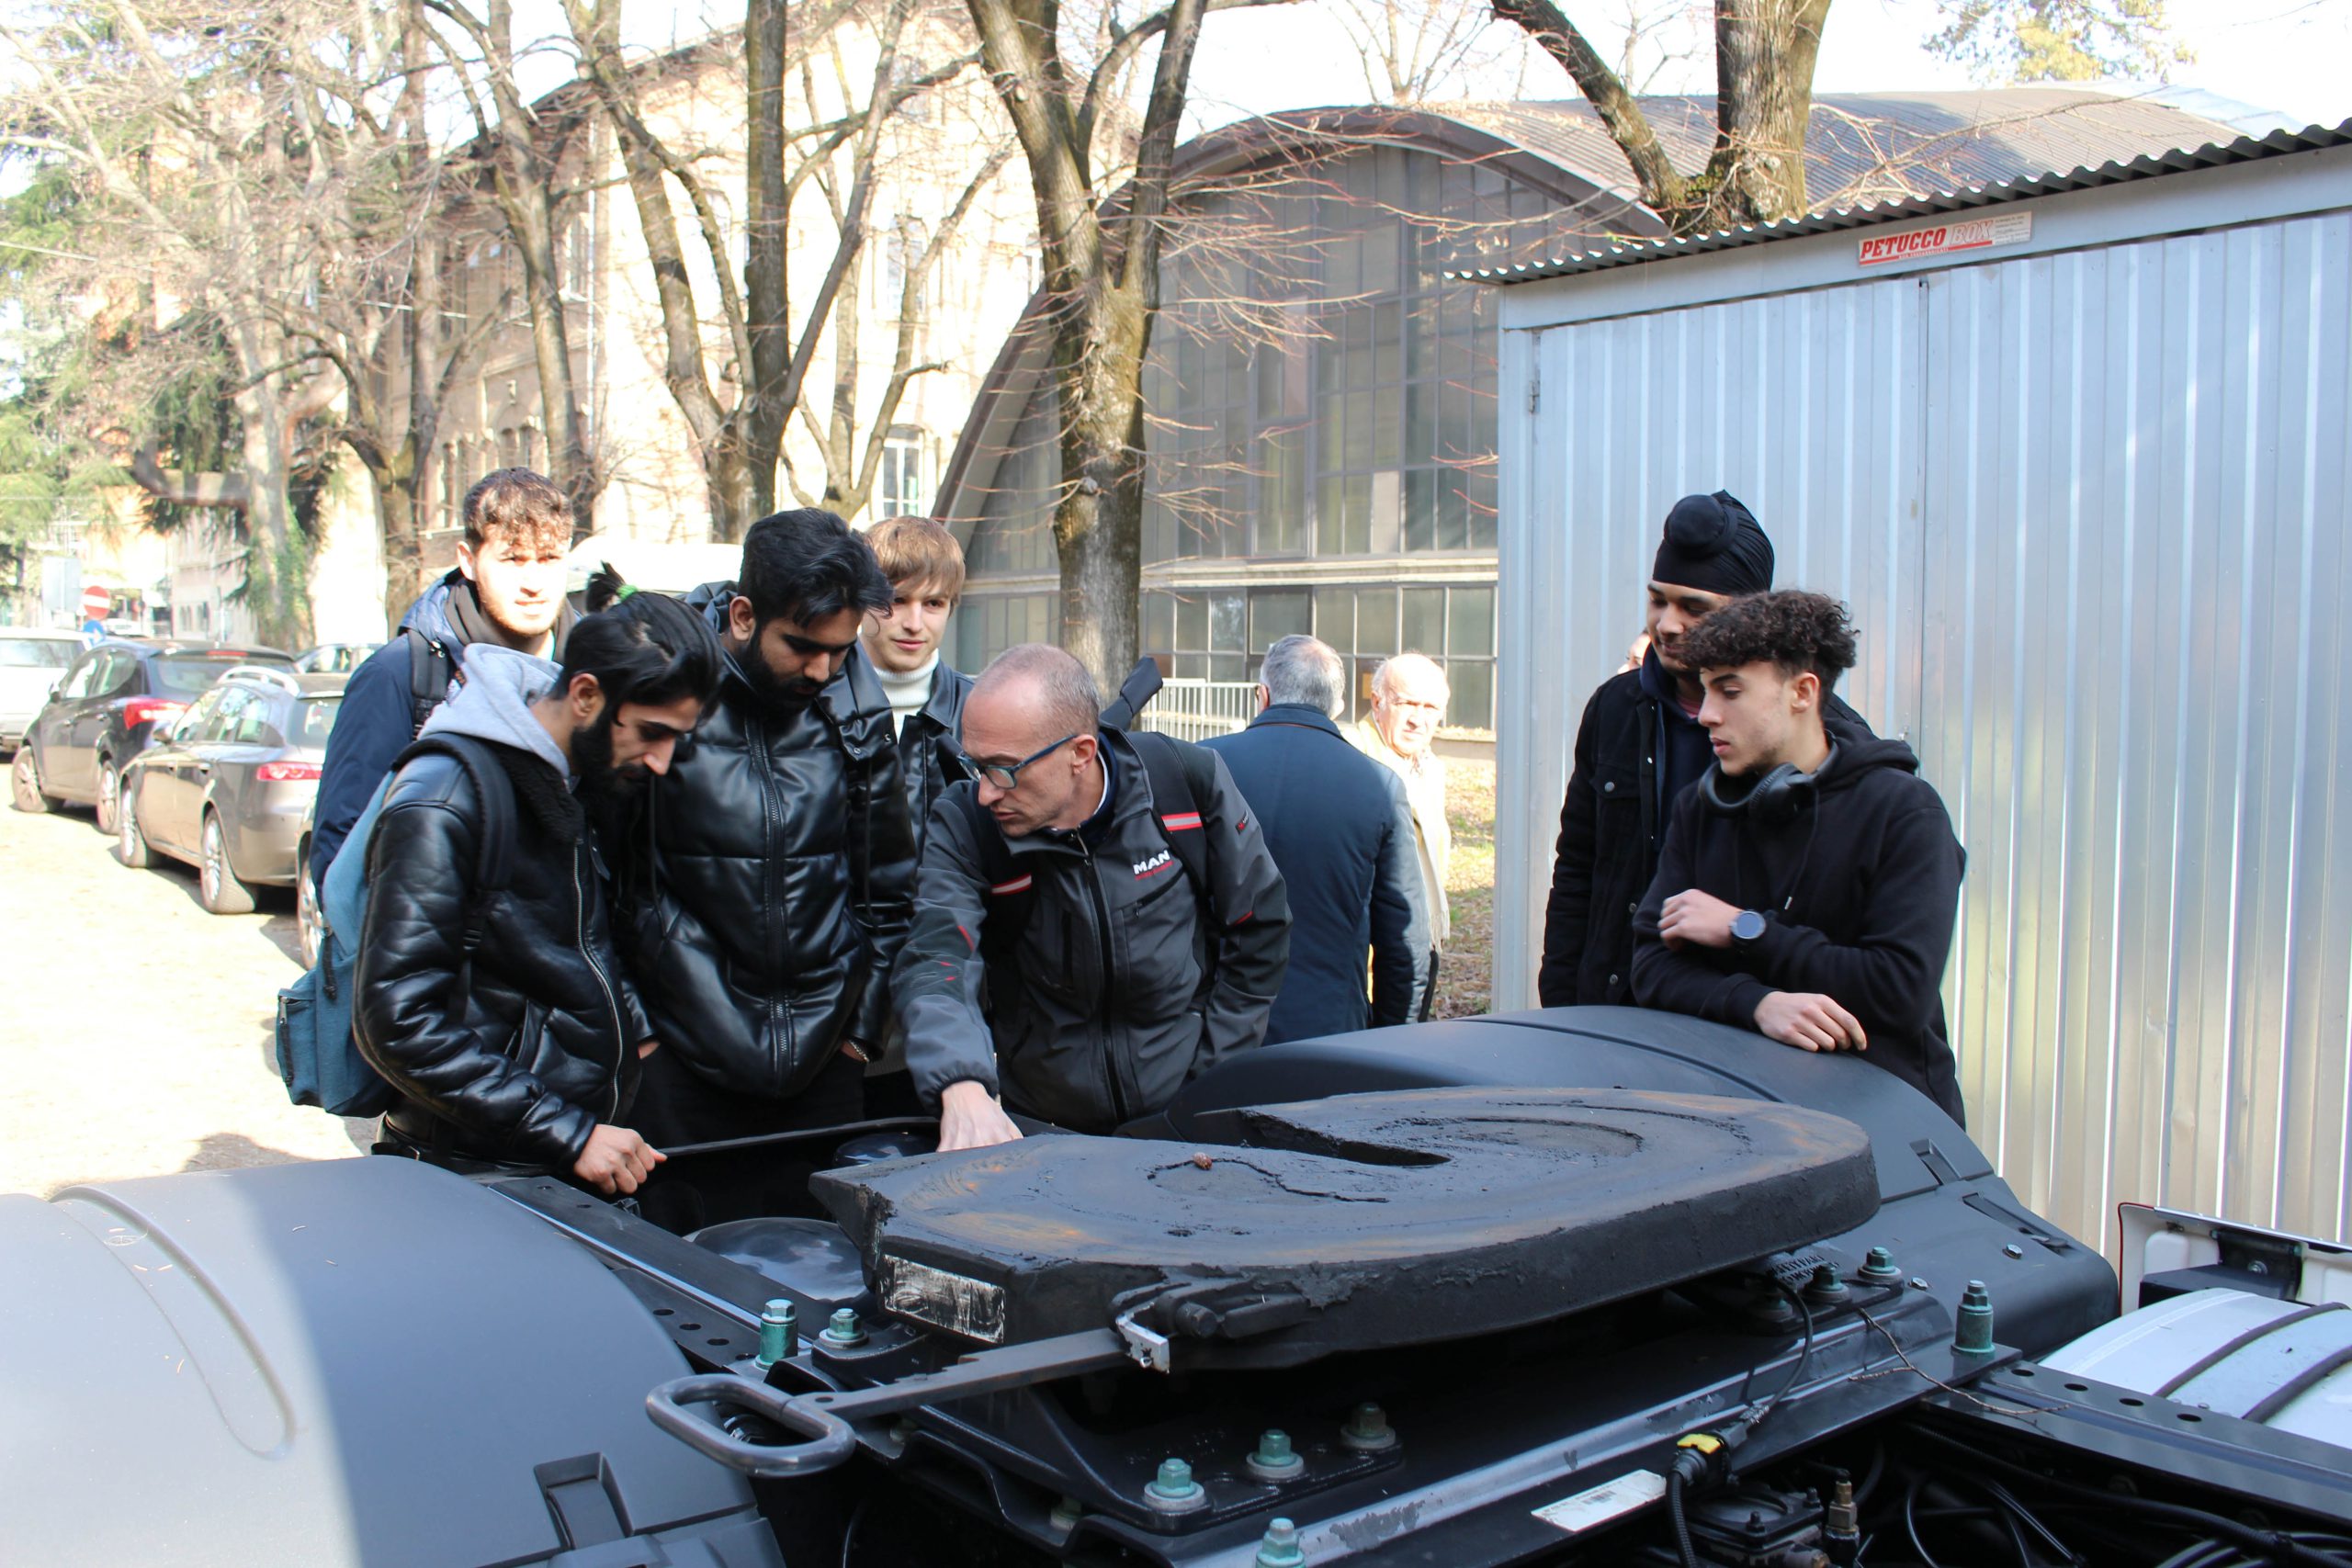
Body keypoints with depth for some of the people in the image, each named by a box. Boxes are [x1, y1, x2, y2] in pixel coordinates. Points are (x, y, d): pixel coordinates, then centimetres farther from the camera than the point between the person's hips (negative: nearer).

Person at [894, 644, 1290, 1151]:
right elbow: (936, 958, -22)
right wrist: (962, 1089, -41)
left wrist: (1215, 1068, -1)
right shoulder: (961, 823, -8)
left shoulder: (1190, 781, -8)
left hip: (1189, 1121, -2)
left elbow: (1260, 926, 2)